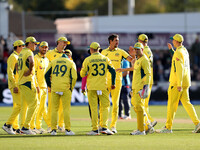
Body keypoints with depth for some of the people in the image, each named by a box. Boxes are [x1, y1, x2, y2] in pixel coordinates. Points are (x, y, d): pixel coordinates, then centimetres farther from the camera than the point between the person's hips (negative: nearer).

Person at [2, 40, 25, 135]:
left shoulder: (18, 57, 20)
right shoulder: (13, 57, -11)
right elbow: (10, 72, -20)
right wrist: (15, 86, -25)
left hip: (17, 85, 10)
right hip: (14, 85, -10)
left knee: (16, 106, 9)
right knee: (19, 105, -15)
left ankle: (15, 128, 9)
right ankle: (8, 125, -15)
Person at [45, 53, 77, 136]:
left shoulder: (53, 62, 15)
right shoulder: (71, 63, 8)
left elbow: (47, 75, 8)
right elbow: (74, 77, -2)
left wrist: (50, 86, 14)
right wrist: (71, 88, 6)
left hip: (54, 88, 2)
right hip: (65, 88, -2)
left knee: (54, 108, 7)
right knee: (66, 108, 0)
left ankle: (53, 129, 4)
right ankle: (67, 129, -3)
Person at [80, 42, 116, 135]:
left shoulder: (87, 60, -2)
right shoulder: (105, 59, 3)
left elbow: (82, 74, 1)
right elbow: (113, 71, -1)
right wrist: (113, 84, 8)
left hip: (92, 87, -1)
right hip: (103, 87, 1)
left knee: (93, 108, 2)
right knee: (105, 107, 7)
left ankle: (95, 129, 0)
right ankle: (104, 127, -8)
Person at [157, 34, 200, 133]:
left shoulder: (178, 52, -15)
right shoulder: (185, 51, 14)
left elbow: (180, 69, -23)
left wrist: (179, 84, -26)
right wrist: (171, 49, 30)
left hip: (177, 82, -9)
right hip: (185, 82, 9)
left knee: (172, 104, -2)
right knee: (186, 103, 7)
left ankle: (168, 127, 2)